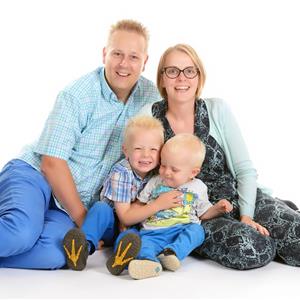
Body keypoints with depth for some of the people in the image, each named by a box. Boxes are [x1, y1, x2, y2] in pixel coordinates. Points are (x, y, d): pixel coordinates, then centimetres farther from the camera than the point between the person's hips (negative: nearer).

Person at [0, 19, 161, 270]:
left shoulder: (151, 97, 1)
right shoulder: (77, 95, -13)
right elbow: (52, 162, -15)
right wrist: (83, 221, -14)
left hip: (78, 201, 4)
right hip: (36, 174, -4)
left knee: (54, 255, -28)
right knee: (21, 234, -36)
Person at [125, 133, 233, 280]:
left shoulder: (198, 188, 14)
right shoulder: (155, 182, 15)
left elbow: (204, 213, 21)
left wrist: (217, 208, 4)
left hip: (183, 230, 0)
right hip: (154, 231, 0)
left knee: (197, 230, -31)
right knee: (144, 240, -31)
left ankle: (173, 252, -48)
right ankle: (149, 261, -58)